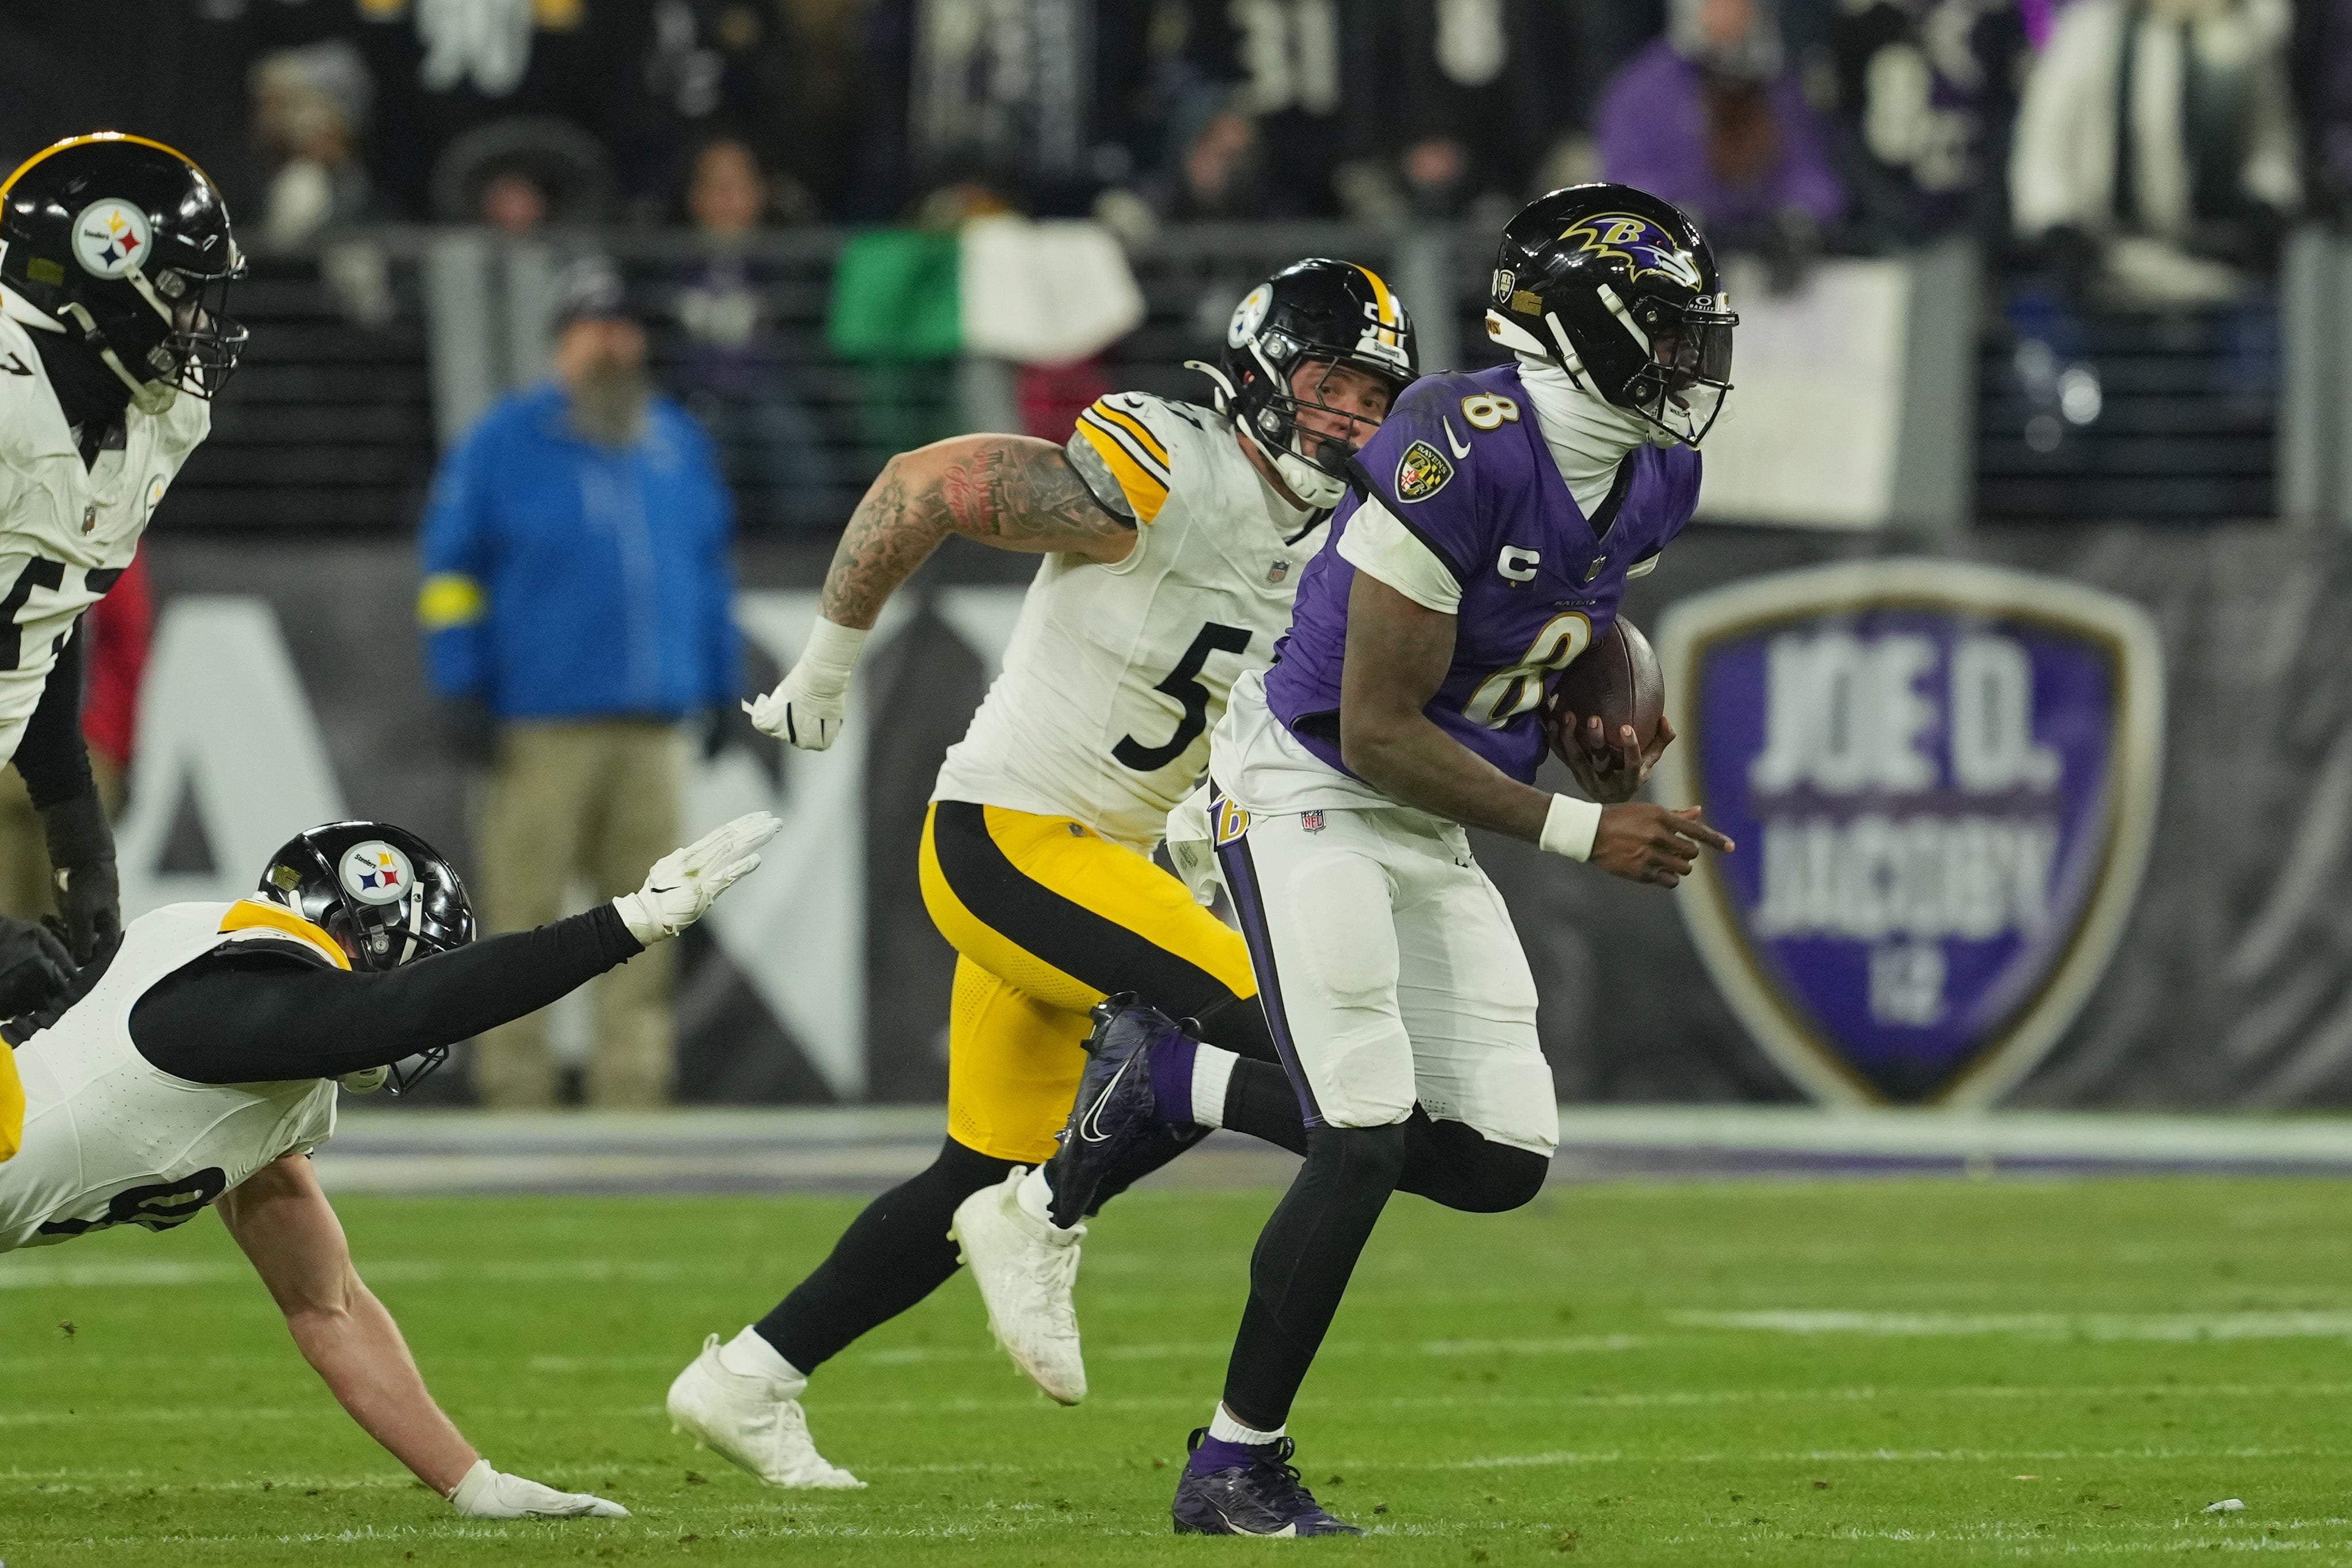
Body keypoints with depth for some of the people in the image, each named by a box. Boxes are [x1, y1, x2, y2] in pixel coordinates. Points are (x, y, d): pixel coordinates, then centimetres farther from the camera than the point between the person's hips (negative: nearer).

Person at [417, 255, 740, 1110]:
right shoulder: (505, 443, 3)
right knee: (524, 910, -6)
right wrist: (466, 692, -5)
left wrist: (720, 688, 19)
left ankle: (631, 1090, 3)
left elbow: (709, 571, 24)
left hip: (651, 720, 4)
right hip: (541, 726, -4)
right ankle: (515, 1088, -3)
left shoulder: (679, 445, 17)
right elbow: (452, 564, 2)